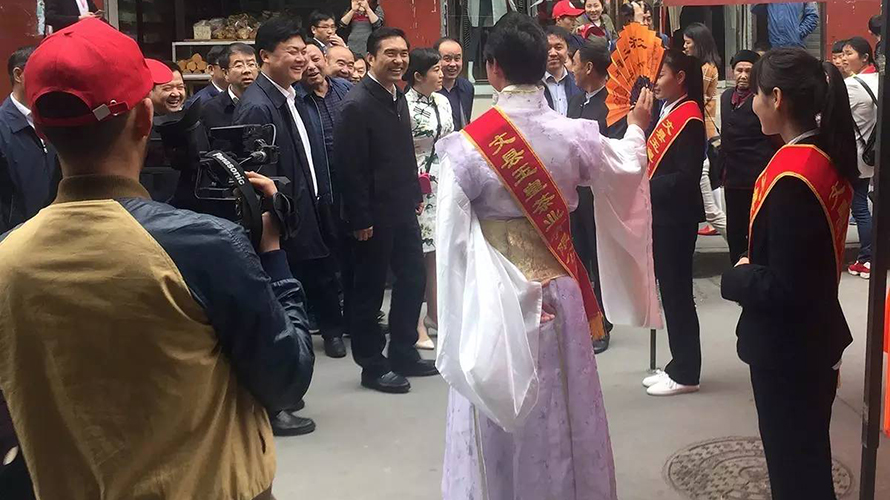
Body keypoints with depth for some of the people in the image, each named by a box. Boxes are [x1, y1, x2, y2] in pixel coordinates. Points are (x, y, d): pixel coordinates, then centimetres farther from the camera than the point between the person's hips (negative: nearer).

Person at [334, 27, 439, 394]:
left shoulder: (399, 98, 9)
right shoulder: (357, 104, -17)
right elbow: (350, 168, -19)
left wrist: (416, 195, 13)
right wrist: (360, 219, -18)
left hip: (403, 210, 8)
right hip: (374, 216, -8)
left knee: (413, 280, 13)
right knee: (370, 290, 5)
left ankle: (404, 355, 27)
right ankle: (373, 366, 17)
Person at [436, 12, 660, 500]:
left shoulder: (467, 146, -17)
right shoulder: (577, 136, -8)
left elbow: (452, 240, -13)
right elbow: (626, 170, 14)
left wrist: (453, 323, -3)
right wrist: (636, 129, 35)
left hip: (494, 299, -3)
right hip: (559, 293, 3)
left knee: (498, 424, 12)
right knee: (562, 414, 19)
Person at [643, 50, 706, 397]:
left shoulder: (689, 119, -15)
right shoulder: (668, 113, 13)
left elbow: (687, 177, -21)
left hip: (677, 218, -9)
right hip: (661, 215, 9)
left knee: (677, 292, -2)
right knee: (669, 289, 13)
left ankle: (686, 374, 8)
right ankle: (678, 366, 23)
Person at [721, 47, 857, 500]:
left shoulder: (791, 177, -26)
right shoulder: (829, 158, 1)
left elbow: (784, 288, -26)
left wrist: (737, 278, -10)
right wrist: (756, 269, 4)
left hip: (787, 347, -9)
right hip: (816, 336, 9)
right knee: (809, 455, 22)